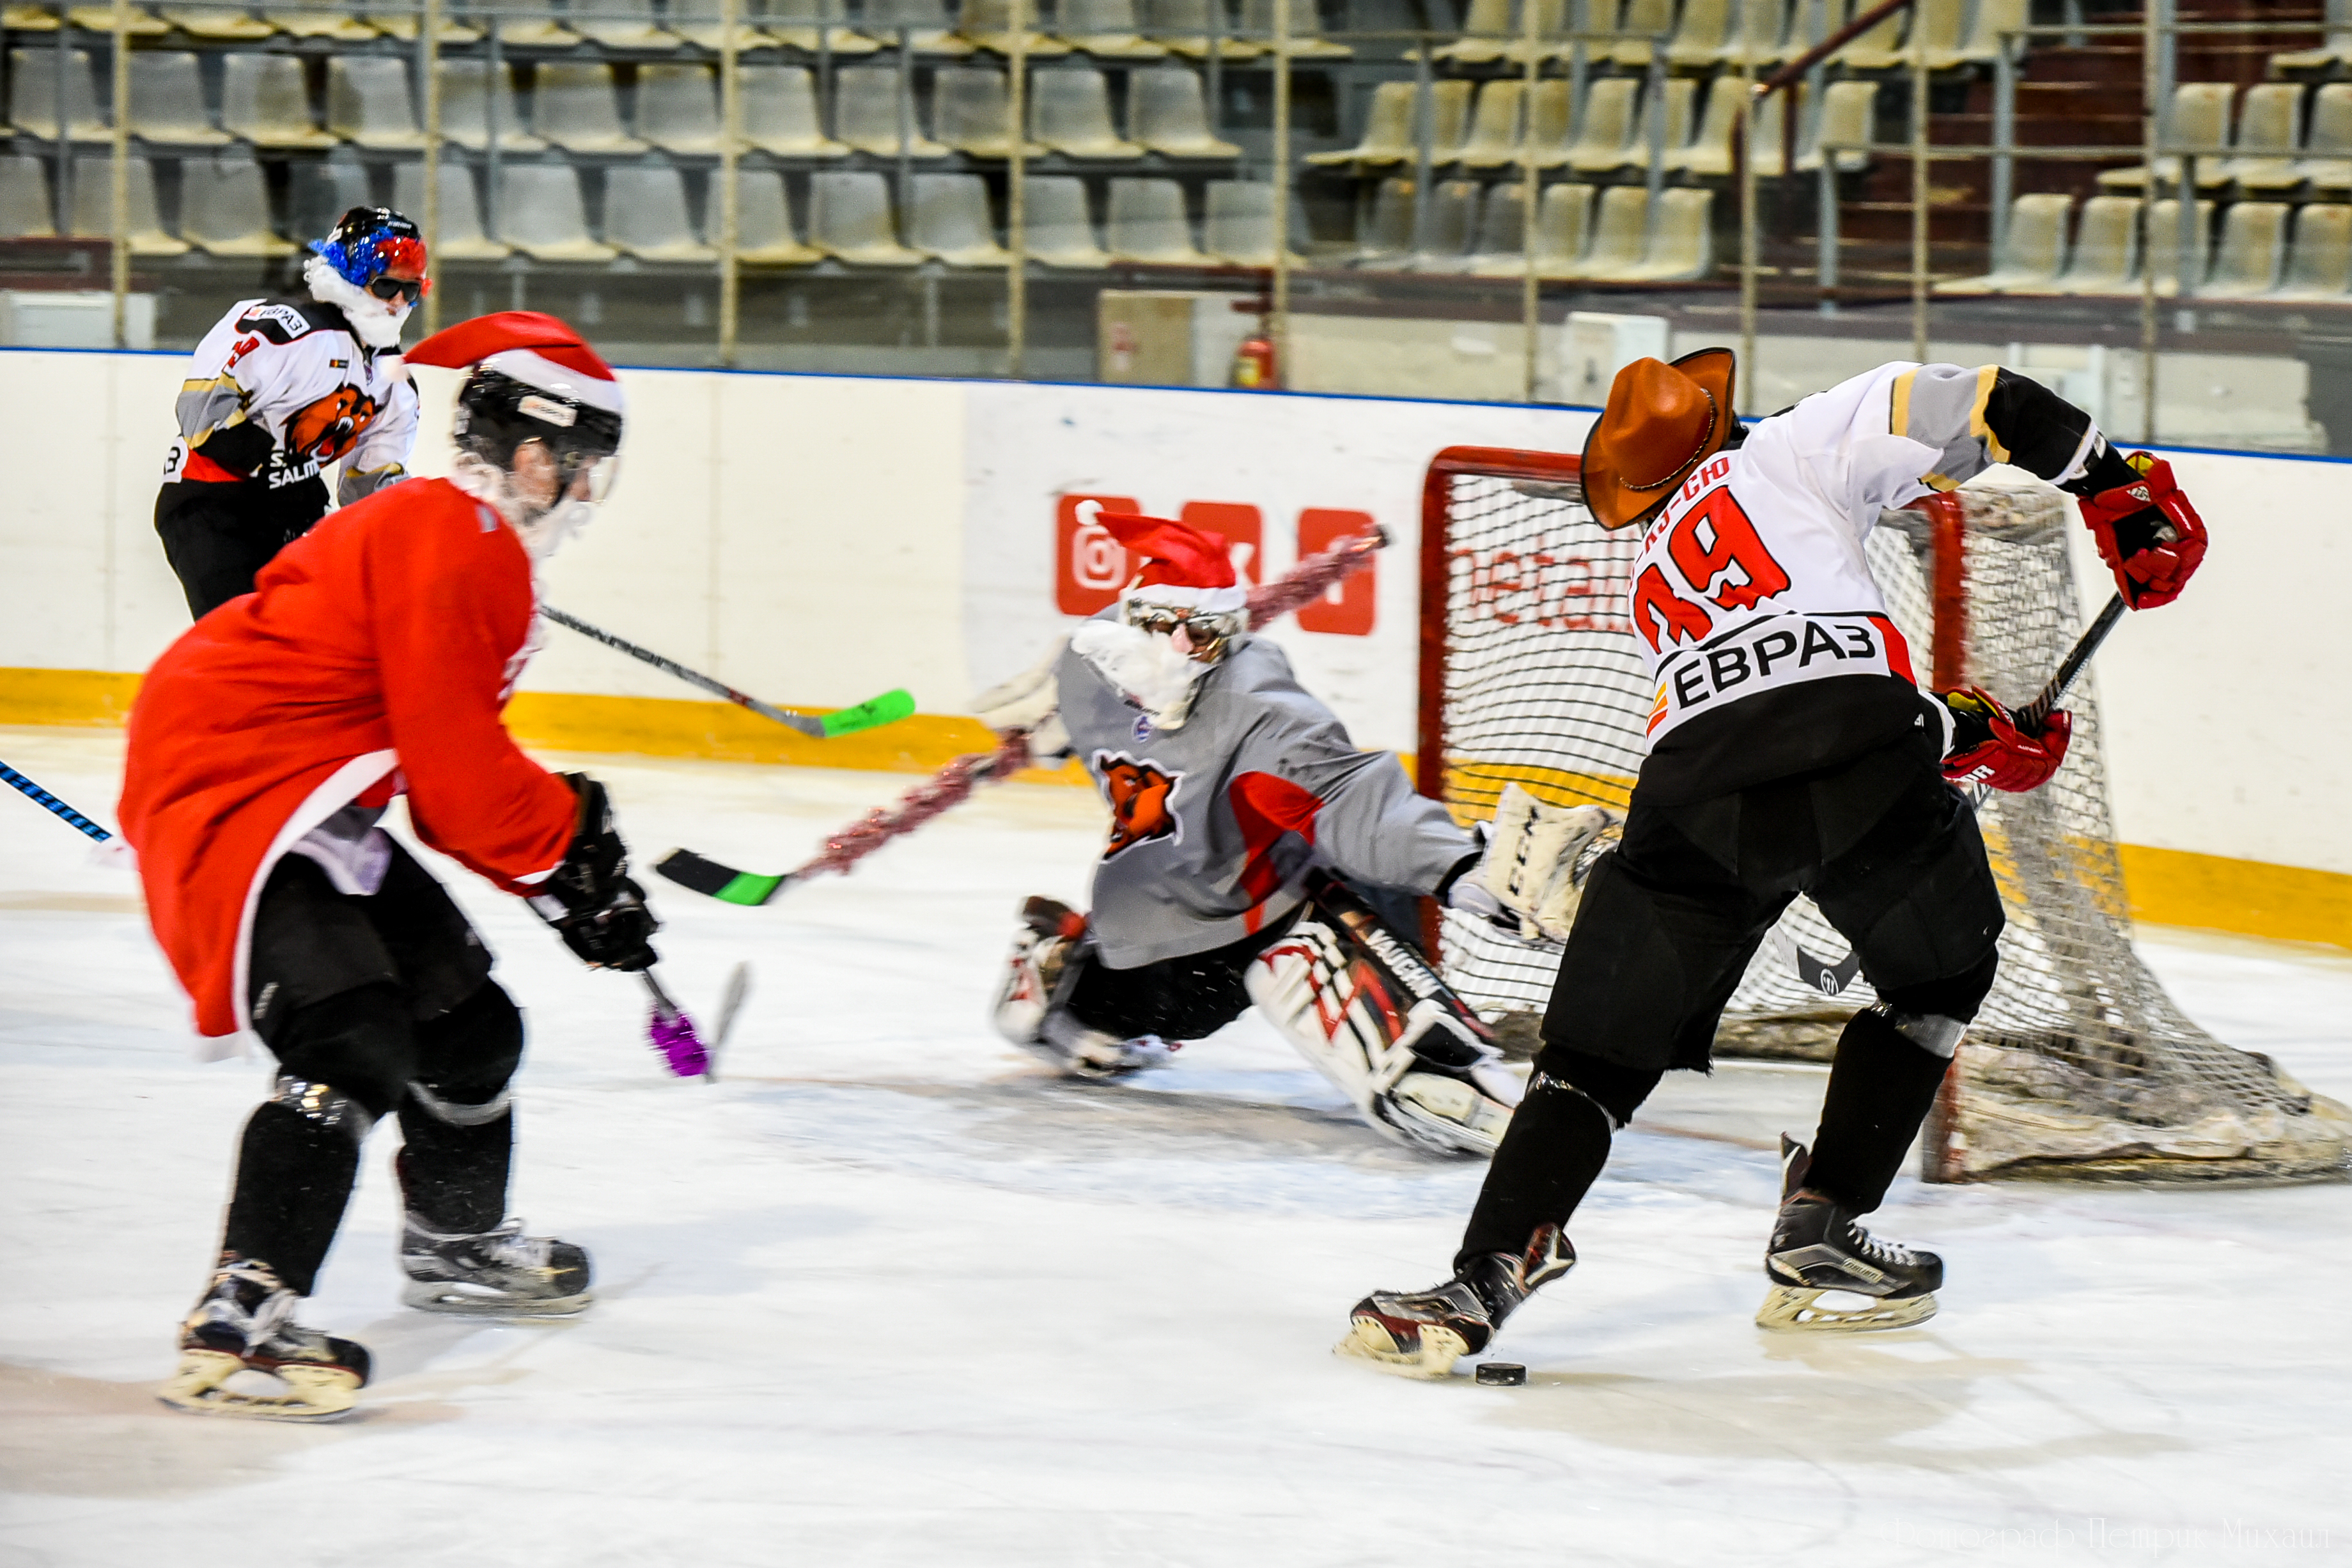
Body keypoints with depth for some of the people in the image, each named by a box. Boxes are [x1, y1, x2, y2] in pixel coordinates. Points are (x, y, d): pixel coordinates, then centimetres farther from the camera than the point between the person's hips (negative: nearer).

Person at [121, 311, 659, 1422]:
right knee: (353, 1044, -25)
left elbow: (461, 769, 22)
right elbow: (452, 767, -21)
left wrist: (570, 884, 13)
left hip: (312, 808, 11)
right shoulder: (439, 542, -19)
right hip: (220, 790, -11)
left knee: (464, 1015, 21)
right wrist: (567, 838, -5)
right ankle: (237, 1319, -32)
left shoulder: (478, 549, 16)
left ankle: (457, 1243, 44)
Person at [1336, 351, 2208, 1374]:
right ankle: (1819, 1235, 21)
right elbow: (1968, 405, 13)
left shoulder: (1652, 581, 37)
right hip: (1857, 749, -3)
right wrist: (2114, 487, 21)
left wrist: (1967, 736, 43)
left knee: (1599, 1051, 9)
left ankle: (1483, 1282, -9)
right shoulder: (1799, 446, 25)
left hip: (1697, 788, 3)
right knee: (1941, 973, 25)